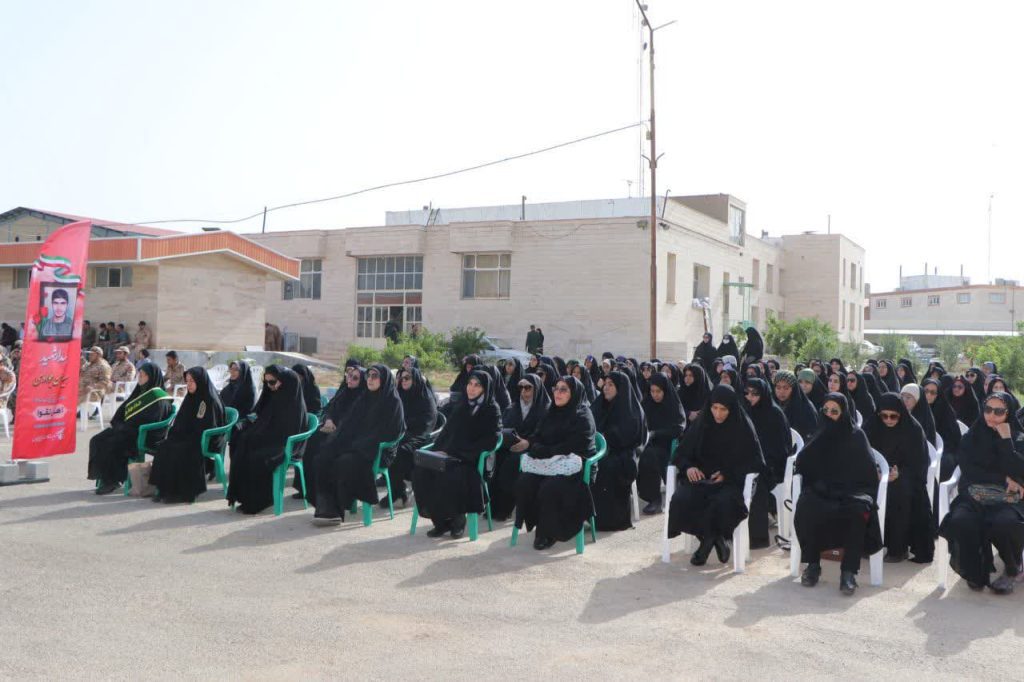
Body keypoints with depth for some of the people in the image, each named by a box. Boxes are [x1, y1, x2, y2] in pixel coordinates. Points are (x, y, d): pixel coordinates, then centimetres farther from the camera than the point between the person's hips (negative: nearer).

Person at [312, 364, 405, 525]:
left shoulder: (393, 401, -6)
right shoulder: (366, 398, 15)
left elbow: (385, 433, -13)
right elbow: (351, 424, 13)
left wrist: (358, 445, -19)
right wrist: (337, 442, -4)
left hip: (379, 451, -7)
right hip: (356, 445, 7)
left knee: (345, 462, -31)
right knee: (325, 456, -17)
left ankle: (336, 511, -19)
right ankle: (326, 507, -20)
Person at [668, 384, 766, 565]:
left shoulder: (743, 428, 0)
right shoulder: (701, 425, 7)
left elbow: (755, 463, 0)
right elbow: (681, 453, 13)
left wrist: (728, 474, -13)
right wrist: (688, 467, -10)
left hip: (731, 482, -3)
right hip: (701, 478, 3)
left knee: (723, 502, -39)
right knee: (680, 500, -30)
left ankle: (708, 539, -10)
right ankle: (710, 538, -8)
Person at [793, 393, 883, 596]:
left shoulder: (856, 435, 8)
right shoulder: (819, 436, 14)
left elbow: (868, 471, -1)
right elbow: (801, 465, 1)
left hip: (852, 491, -1)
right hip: (820, 491, 2)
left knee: (858, 509, -37)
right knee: (805, 507, -33)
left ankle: (849, 571, -32)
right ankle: (812, 564, -18)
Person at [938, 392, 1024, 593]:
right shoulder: (970, 438, 13)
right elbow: (968, 471, 0)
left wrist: (1005, 440, -7)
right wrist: (1003, 479, -5)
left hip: (1007, 500, -1)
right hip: (973, 497, 1)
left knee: (1004, 524, -36)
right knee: (961, 521, -35)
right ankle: (975, 573, -6)